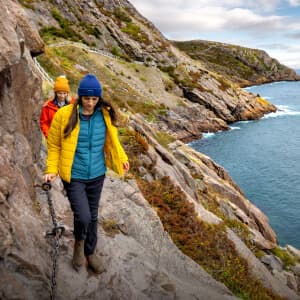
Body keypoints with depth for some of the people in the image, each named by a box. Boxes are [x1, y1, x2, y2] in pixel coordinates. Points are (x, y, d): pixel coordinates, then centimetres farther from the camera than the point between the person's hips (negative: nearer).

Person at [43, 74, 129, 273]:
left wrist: (122, 158, -3)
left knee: (93, 216, 16)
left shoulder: (105, 115, -3)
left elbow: (112, 140, 10)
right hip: (74, 176, -3)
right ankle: (79, 243, 25)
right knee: (83, 216, -12)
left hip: (97, 175, 4)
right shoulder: (65, 115, -13)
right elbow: (54, 146, -4)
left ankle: (90, 252, 40)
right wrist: (52, 170, -12)